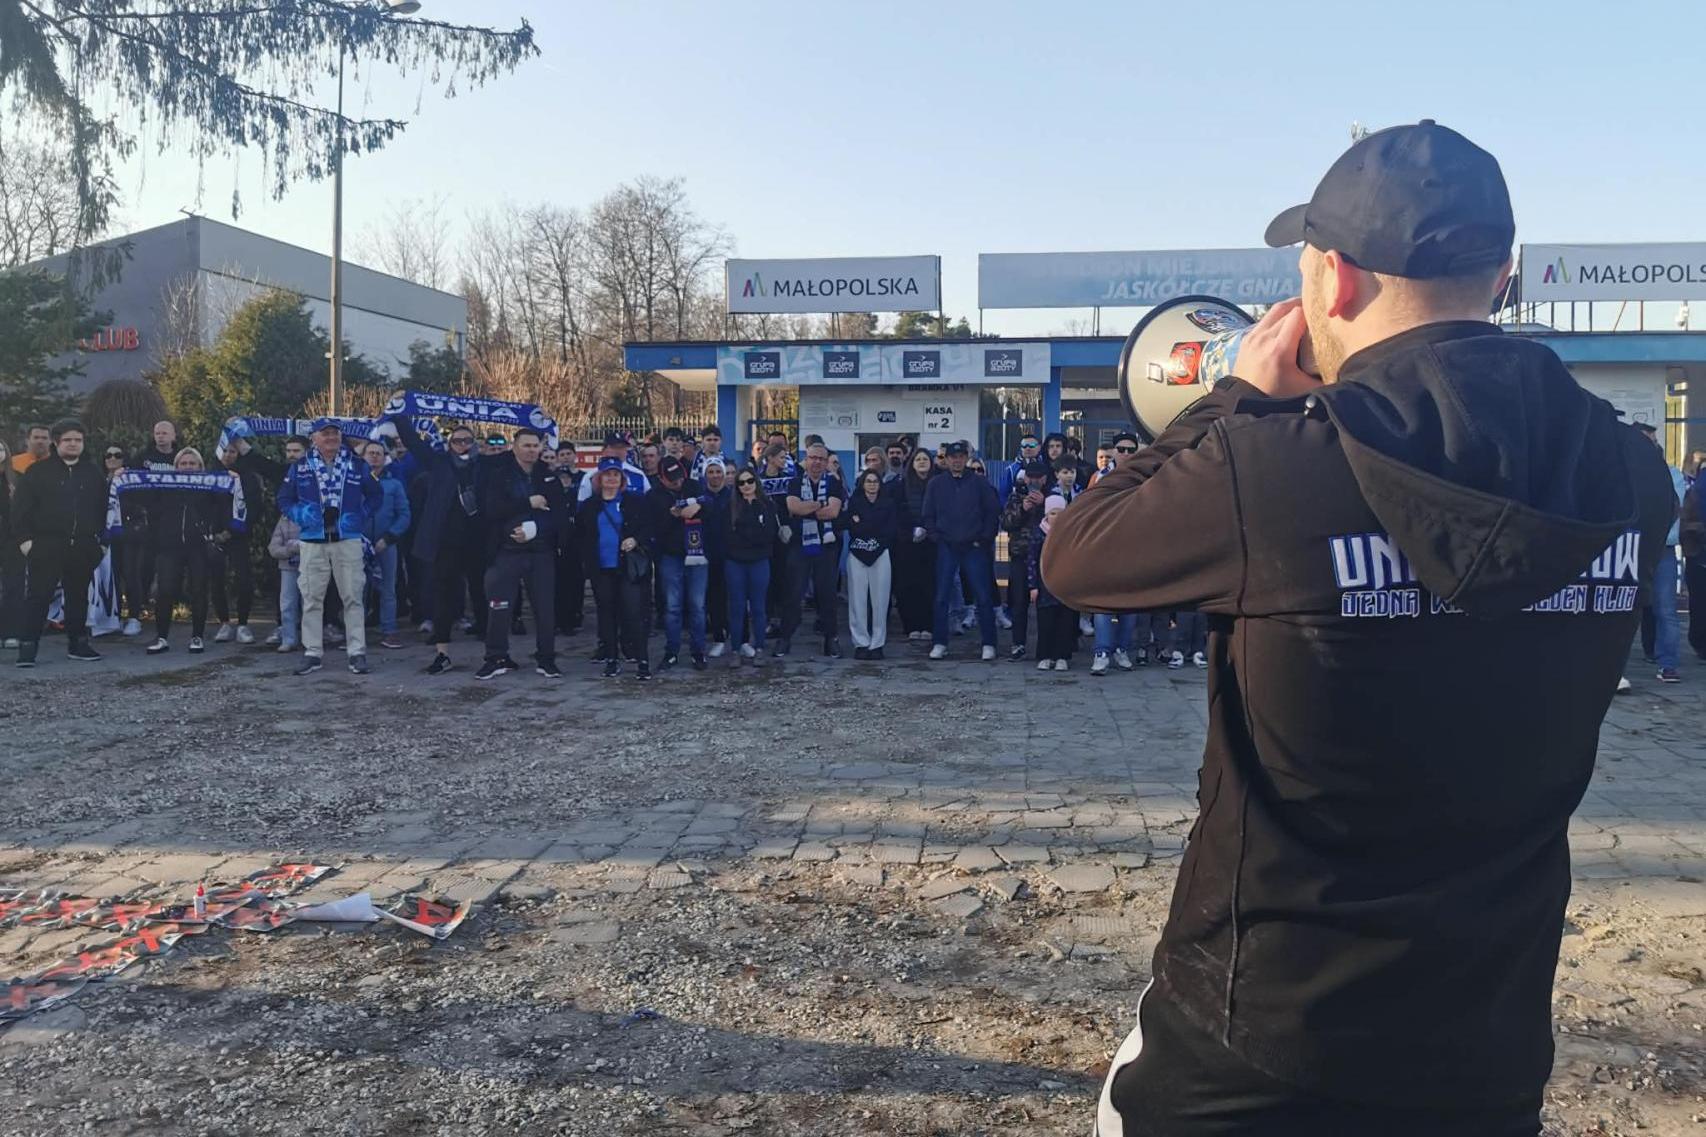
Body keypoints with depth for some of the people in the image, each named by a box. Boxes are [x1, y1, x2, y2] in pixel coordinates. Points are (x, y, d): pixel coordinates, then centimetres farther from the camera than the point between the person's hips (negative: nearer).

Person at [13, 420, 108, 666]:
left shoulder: (94, 474, 13)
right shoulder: (38, 471, 3)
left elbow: (103, 509, 16)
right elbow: (21, 507, 0)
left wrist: (102, 540, 10)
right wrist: (24, 539, -8)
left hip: (83, 547, 4)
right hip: (46, 546, -3)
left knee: (79, 596, 10)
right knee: (38, 596, -6)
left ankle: (78, 643, 19)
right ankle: (28, 646, -5)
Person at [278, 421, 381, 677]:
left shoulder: (356, 464, 5)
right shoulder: (300, 467, 6)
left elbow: (375, 494, 11)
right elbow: (284, 498, 12)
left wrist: (360, 516, -2)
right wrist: (301, 515, -6)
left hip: (348, 540, -1)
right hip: (312, 542, 1)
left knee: (353, 597, -1)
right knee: (311, 599, 4)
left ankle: (357, 653, 4)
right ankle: (311, 653, 11)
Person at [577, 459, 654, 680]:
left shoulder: (636, 501, 3)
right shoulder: (589, 506, 11)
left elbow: (651, 528, 3)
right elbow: (580, 537, 16)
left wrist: (636, 540, -14)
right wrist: (587, 562, 8)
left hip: (629, 568, -3)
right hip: (601, 569, 3)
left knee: (634, 612, -9)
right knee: (607, 613, 7)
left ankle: (642, 660, -3)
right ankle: (611, 659, 16)